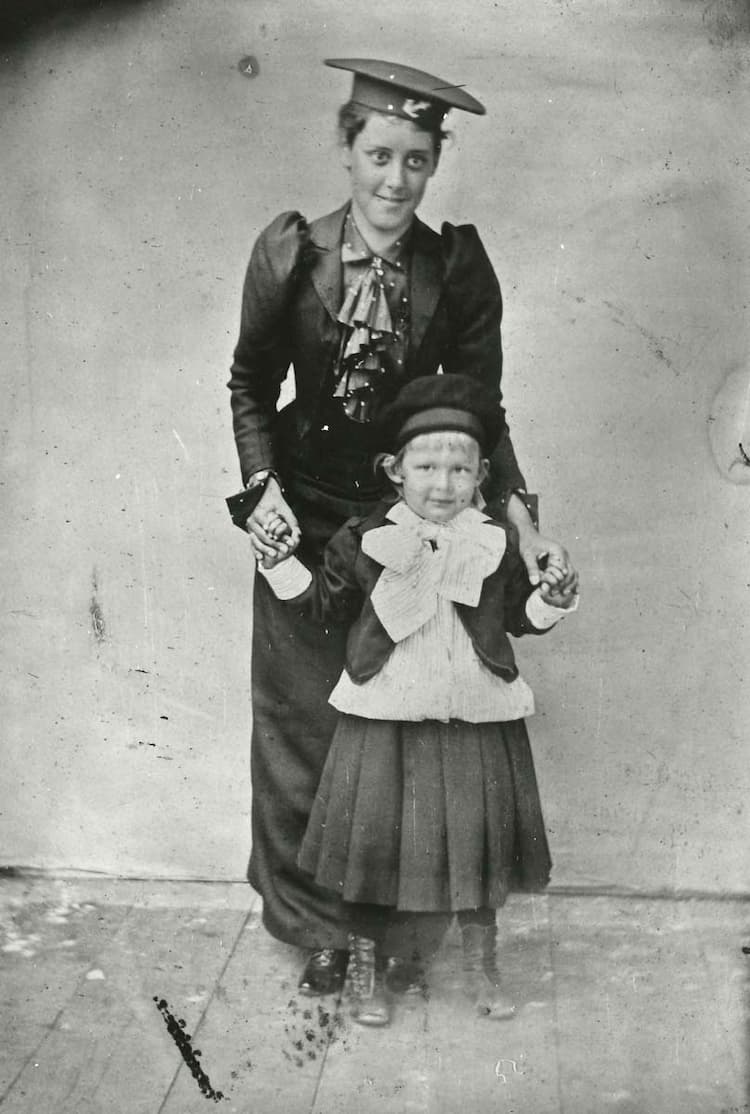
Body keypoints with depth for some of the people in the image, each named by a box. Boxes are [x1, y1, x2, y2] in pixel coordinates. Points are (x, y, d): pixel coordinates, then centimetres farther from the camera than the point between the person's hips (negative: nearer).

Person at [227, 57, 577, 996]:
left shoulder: (457, 267, -9)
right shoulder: (289, 252, -9)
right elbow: (250, 382, 2)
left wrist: (520, 518, -15)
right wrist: (262, 485, -12)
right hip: (304, 516, 1)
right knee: (300, 719, 8)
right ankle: (316, 925, 28)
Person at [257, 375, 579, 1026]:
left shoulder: (497, 544, 0)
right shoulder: (364, 540, -4)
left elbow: (519, 615, 12)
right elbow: (323, 602, 8)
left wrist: (552, 601, -7)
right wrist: (282, 563, -5)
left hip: (477, 718, 1)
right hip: (384, 717, -1)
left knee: (480, 834, 10)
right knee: (372, 835, 6)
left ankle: (481, 962, 33)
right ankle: (366, 963, 27)